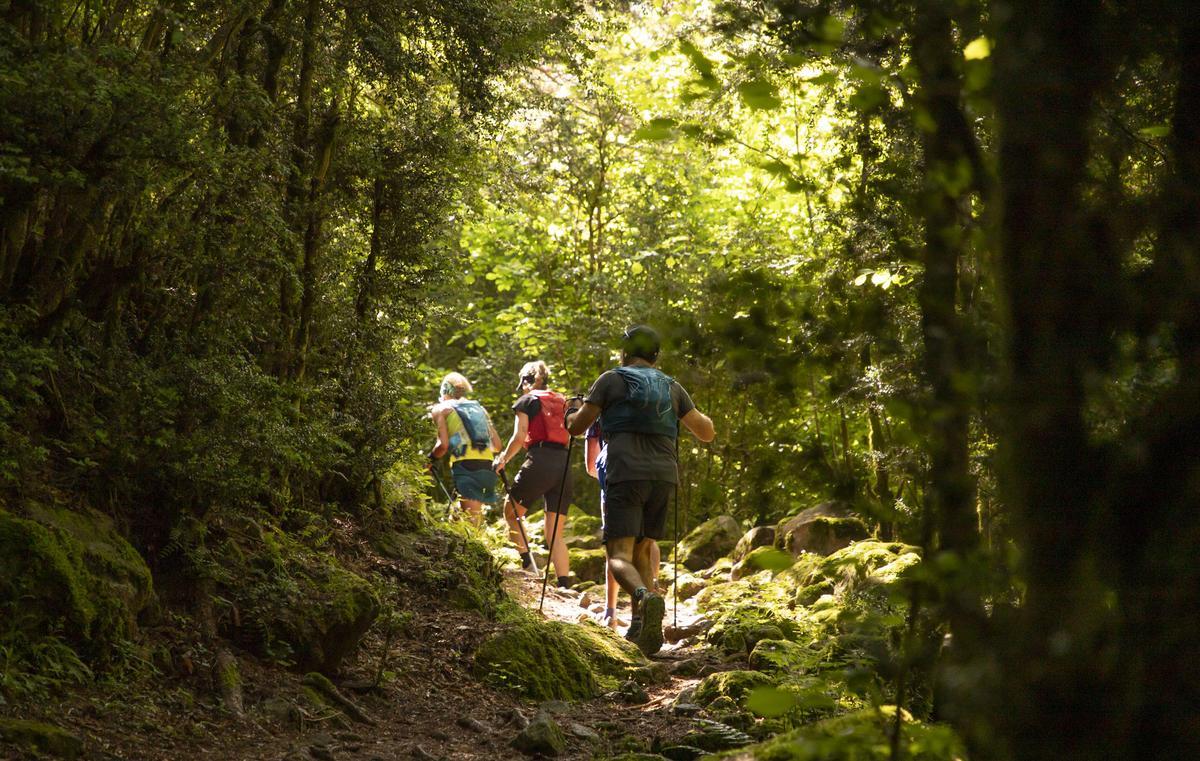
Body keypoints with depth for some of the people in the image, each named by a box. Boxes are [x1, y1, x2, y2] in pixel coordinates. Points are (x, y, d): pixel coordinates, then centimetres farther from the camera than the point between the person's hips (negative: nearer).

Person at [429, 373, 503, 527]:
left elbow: (443, 445, -2)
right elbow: (497, 444, 19)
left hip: (465, 464, -6)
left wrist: (430, 458, 15)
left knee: (470, 516, -14)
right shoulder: (479, 408, 26)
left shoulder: (441, 409, 10)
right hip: (487, 465, 6)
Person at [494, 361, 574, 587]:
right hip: (563, 466, 5)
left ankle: (526, 564, -1)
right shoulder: (561, 401, 22)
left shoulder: (527, 401, 7)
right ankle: (565, 586, -8)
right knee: (556, 534, 5)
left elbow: (519, 437, -3)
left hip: (539, 462, -5)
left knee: (511, 512, 15)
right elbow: (569, 438, 16)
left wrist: (503, 460, 9)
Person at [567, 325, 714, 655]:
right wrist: (697, 415, 38)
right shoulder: (672, 387, 17)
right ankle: (641, 628, 7)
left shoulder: (611, 380, 7)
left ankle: (645, 596, -40)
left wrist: (571, 413, 31)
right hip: (663, 476, 4)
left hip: (625, 476, -4)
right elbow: (707, 433, 16)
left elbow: (576, 427, 7)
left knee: (620, 555, -7)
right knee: (642, 550, 18)